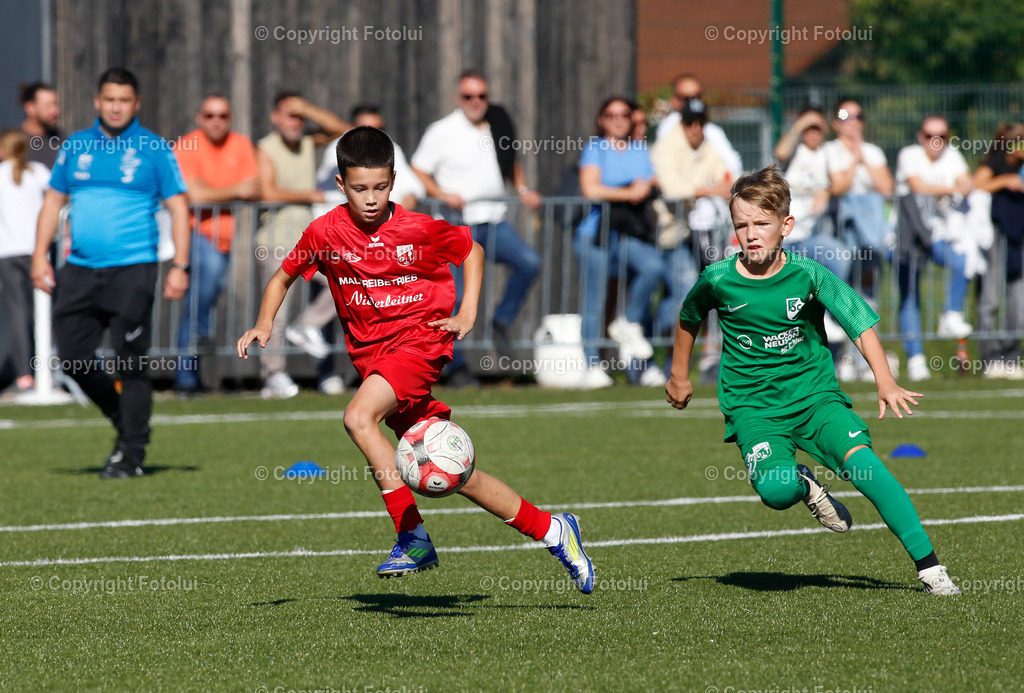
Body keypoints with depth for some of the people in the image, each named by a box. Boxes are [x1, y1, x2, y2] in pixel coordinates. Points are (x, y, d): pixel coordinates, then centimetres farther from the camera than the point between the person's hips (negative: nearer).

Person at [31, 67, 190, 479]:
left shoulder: (154, 150, 1)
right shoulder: (75, 147, 12)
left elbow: (178, 208, 1)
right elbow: (53, 201, 17)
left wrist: (180, 266, -8)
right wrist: (40, 256, 7)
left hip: (132, 270, -4)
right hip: (80, 270, 4)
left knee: (131, 364, -6)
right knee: (72, 355, 3)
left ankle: (132, 455, 1)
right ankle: (124, 420, 24)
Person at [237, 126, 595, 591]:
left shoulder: (421, 228, -9)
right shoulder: (326, 233, -2)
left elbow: (472, 252, 9)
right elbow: (282, 278, 12)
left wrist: (467, 314, -1)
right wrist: (264, 325, -5)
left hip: (420, 337, -4)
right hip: (370, 353, 4)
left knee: (359, 418, -30)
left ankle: (412, 537, -24)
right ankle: (551, 530, 14)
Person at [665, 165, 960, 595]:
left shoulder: (808, 275, -8)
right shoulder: (718, 281, -5)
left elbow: (861, 324, -12)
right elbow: (689, 318, 16)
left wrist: (885, 383, -25)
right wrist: (679, 376, 27)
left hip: (815, 395, 0)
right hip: (752, 407, 0)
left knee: (862, 461, -25)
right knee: (777, 491, -29)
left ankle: (928, 566, -19)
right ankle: (804, 487, 10)